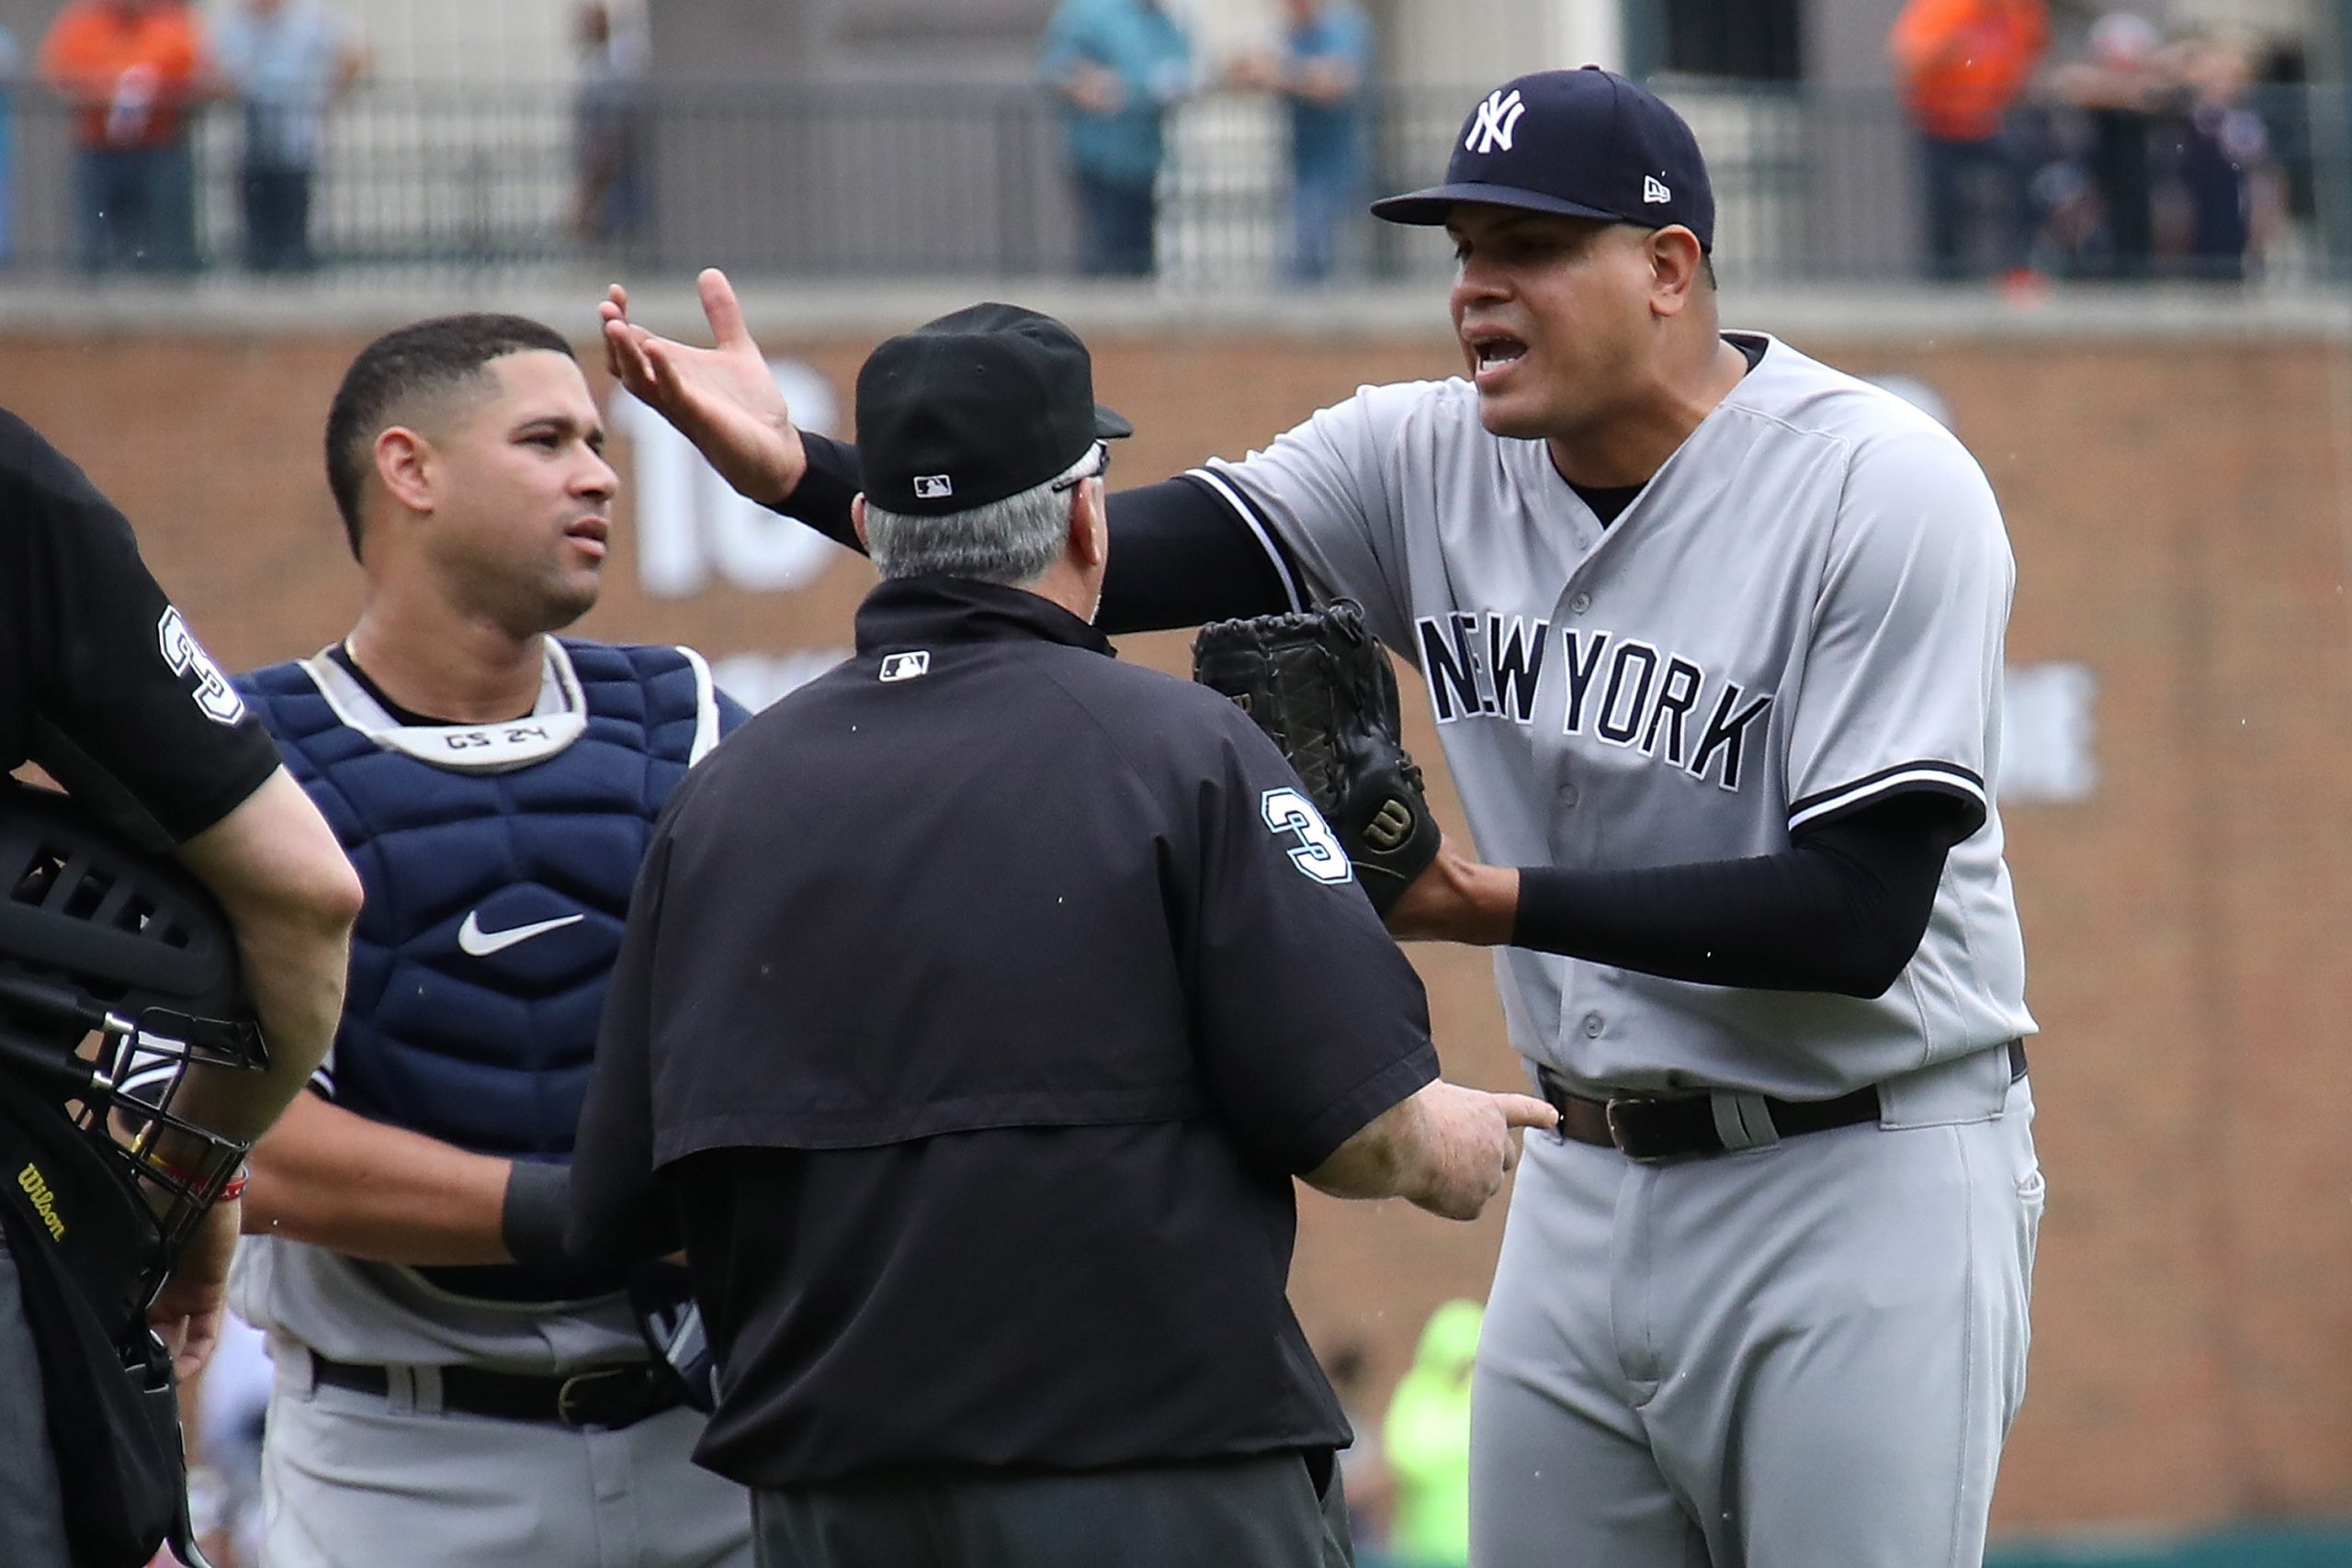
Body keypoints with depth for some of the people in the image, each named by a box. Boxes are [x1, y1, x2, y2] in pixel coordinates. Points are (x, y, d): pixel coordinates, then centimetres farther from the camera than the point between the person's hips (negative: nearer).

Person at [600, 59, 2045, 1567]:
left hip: (1862, 1186, -6)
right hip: (1586, 1189, 6)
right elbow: (1126, 559, -12)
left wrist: (1496, 903, -27)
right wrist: (801, 471, -27)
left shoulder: (1882, 491, -16)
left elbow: (1862, 918, -22)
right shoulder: (1430, 459, 1)